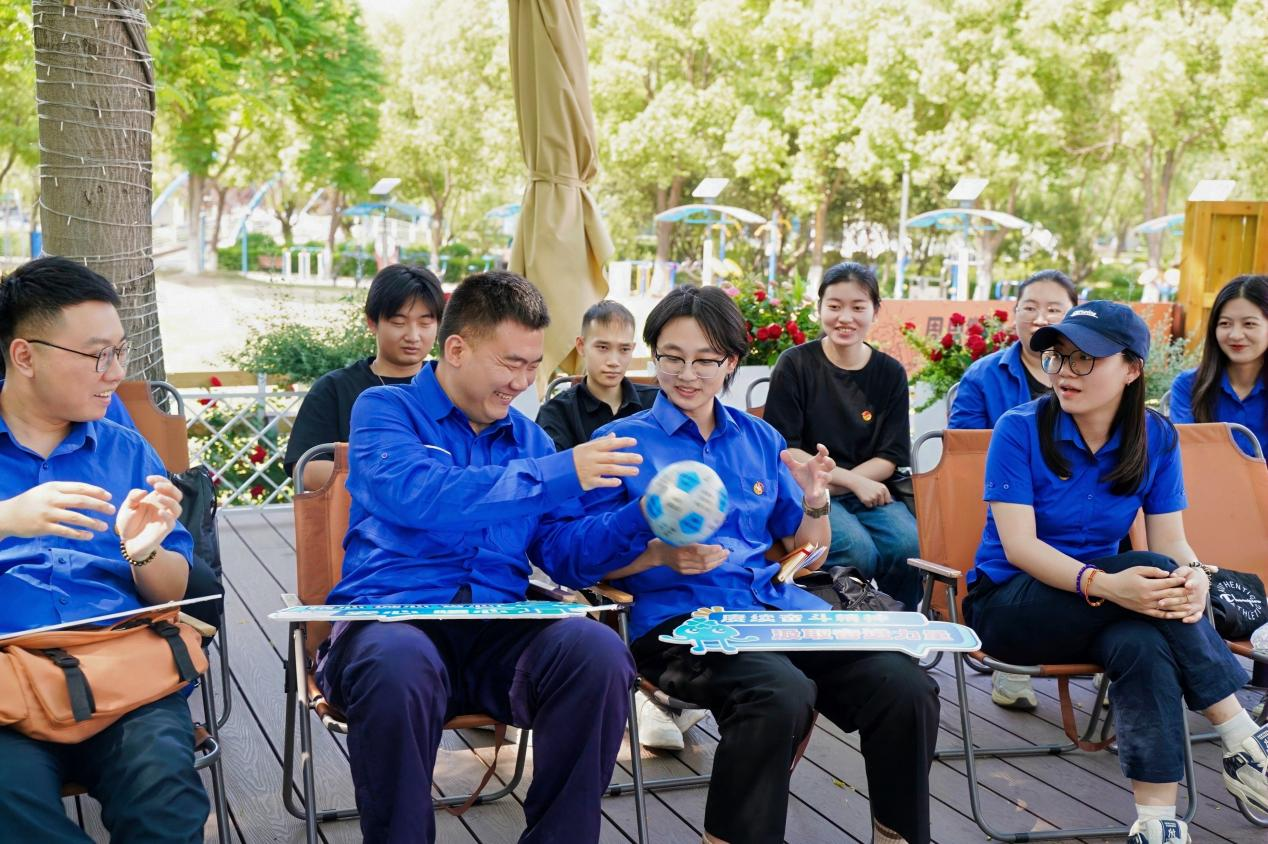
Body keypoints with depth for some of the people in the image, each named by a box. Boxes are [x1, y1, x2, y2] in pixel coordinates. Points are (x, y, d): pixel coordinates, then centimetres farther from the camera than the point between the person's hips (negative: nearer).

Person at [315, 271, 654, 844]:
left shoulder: (526, 437, 20)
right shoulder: (385, 410, 4)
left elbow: (562, 549, 14)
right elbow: (416, 495, -18)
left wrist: (639, 520, -5)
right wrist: (556, 476, -18)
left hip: (498, 631, 4)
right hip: (390, 615, -4)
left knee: (599, 655, -27)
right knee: (399, 669, -40)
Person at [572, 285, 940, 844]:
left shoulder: (759, 438, 19)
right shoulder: (622, 442, 7)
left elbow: (804, 553, 22)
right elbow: (583, 562, 0)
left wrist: (815, 502, 1)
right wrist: (660, 554, -17)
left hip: (778, 604, 5)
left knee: (906, 689, -20)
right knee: (781, 693, -37)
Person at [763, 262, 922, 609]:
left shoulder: (890, 373, 8)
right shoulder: (796, 365, -1)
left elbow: (891, 456, 5)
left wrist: (833, 483, -11)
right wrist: (852, 480, -12)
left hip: (869, 489, 3)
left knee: (908, 547, -27)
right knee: (858, 551, -31)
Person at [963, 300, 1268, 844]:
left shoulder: (1155, 438, 1)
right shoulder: (1019, 430, -11)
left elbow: (1170, 541, -4)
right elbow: (1018, 544, -19)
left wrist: (1194, 577, -30)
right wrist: (1101, 584, -37)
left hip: (1100, 613, 4)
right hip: (1008, 605, -4)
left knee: (1142, 644, -35)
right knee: (1151, 574, -31)